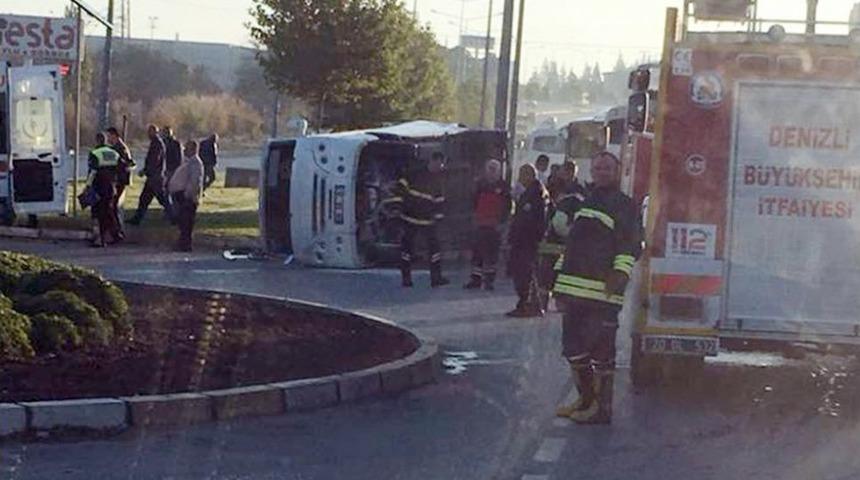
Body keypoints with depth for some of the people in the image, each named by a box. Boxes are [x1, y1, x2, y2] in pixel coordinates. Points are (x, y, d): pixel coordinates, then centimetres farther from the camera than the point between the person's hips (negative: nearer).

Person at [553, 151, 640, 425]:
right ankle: (586, 398, 22)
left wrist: (620, 273, -23)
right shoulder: (586, 203, 23)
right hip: (574, 288, 8)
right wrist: (561, 280, 23)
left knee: (601, 350, -5)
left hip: (602, 292, -8)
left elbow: (630, 245, -10)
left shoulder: (623, 206, -1)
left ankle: (602, 407, 1)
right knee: (573, 346, 11)